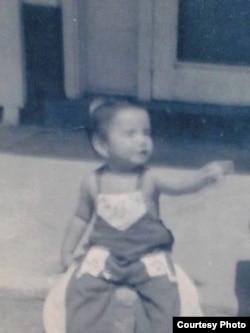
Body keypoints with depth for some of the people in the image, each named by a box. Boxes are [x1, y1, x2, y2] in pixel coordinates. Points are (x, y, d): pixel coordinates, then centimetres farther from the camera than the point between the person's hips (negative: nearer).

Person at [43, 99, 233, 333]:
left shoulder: (151, 179, -10)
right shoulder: (93, 183, -4)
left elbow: (181, 185, -26)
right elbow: (81, 218, 9)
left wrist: (205, 175, -45)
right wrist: (67, 252, 10)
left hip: (149, 256, -1)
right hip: (104, 254, 1)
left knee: (164, 294, -18)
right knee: (83, 289, -16)